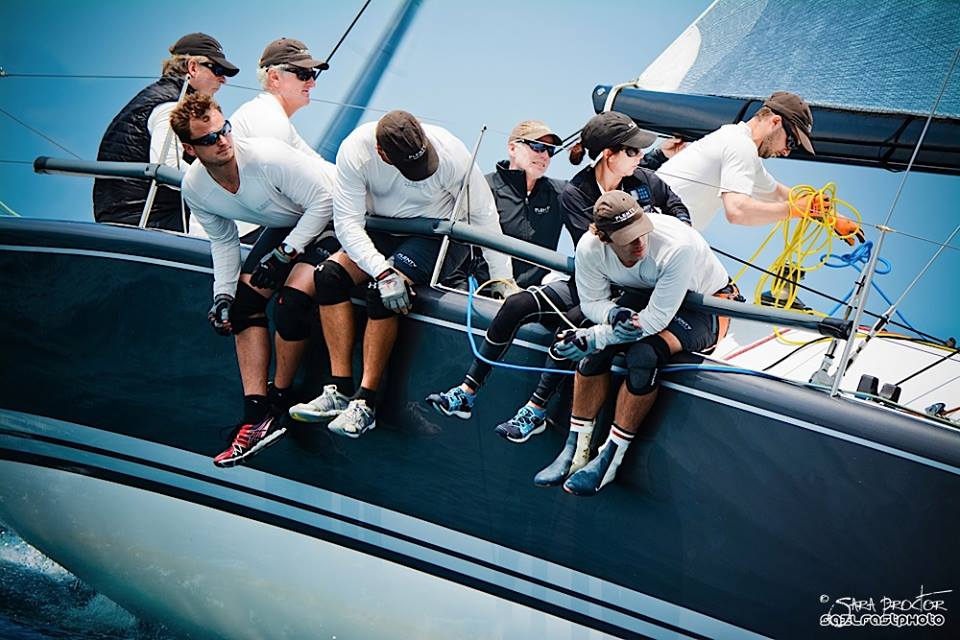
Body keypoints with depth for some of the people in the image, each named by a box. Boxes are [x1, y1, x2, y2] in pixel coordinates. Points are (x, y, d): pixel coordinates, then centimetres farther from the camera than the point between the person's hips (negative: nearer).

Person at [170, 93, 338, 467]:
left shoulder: (267, 157, -31)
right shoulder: (195, 188, -10)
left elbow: (323, 200, -23)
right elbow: (223, 240, 6)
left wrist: (284, 253, -23)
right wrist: (223, 294, -5)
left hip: (331, 217, -7)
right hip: (286, 225, 7)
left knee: (293, 298, -25)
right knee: (245, 299, -6)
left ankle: (279, 399, -2)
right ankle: (256, 414, -4)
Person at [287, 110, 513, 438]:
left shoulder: (450, 153, -26)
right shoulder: (355, 150, -22)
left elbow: (483, 215, -15)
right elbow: (348, 221, -23)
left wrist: (503, 278, -13)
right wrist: (383, 271, -35)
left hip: (437, 235, -3)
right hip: (380, 231, 4)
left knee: (380, 292, -28)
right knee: (330, 274, -21)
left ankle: (365, 402, -22)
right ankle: (341, 390, -18)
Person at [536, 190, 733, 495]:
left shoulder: (678, 247, -38)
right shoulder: (590, 248, -22)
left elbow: (656, 319, -34)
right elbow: (592, 301, -7)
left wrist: (592, 337, -36)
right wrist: (613, 314, -31)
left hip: (705, 305, -5)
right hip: (644, 296, 5)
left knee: (644, 353, -32)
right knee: (597, 346, -23)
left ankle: (610, 458, -16)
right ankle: (576, 449, -10)